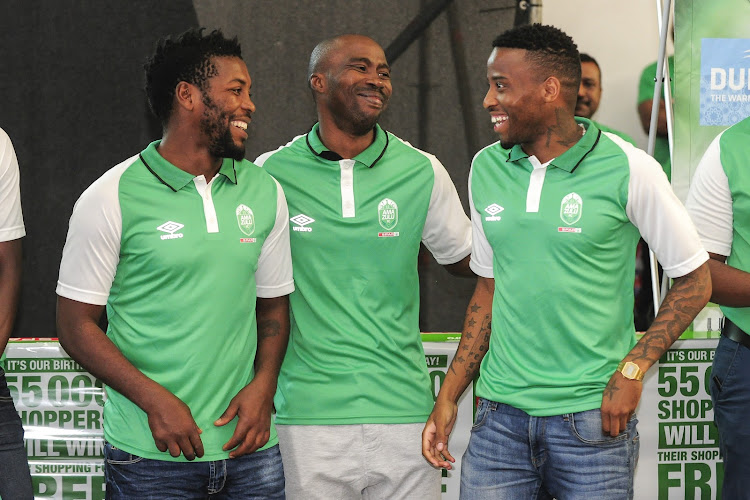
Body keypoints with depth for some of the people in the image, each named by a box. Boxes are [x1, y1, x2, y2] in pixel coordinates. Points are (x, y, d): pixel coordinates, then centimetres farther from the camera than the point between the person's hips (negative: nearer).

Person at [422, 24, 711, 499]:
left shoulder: (627, 169, -8)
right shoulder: (486, 169, 7)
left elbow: (694, 280, -3)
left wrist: (632, 371, -12)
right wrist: (448, 397, 10)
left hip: (592, 421, -4)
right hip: (501, 417, 4)